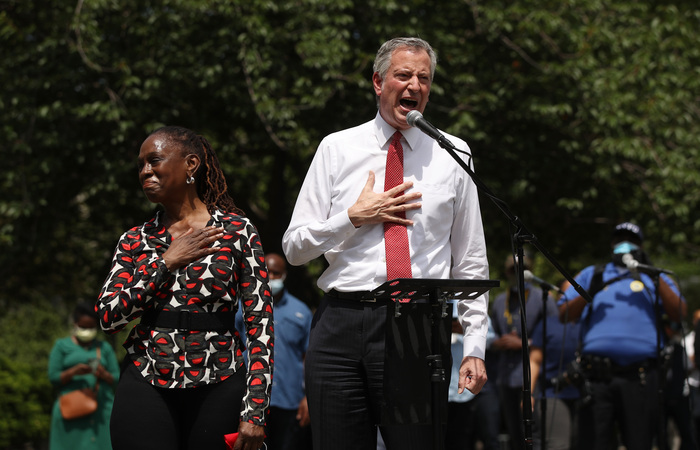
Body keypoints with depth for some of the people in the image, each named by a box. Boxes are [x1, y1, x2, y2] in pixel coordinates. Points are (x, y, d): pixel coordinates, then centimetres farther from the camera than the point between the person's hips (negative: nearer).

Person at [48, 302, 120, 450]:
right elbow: (53, 377, 5)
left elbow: (117, 379, 13)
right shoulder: (62, 346, 12)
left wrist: (104, 375, -8)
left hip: (101, 409, 2)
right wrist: (73, 372, -12)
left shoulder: (105, 348, 18)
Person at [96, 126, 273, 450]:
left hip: (219, 388, -2)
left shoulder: (237, 231, 2)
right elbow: (108, 318, 0)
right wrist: (168, 262, -5)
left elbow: (260, 320, -2)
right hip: (146, 389, 2)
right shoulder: (135, 240, 11)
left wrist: (255, 410, -10)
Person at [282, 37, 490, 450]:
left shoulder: (452, 154, 10)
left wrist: (475, 347, 5)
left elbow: (471, 261, 12)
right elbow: (294, 248, 10)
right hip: (342, 323, 1)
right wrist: (355, 218, -5)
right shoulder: (337, 149, 10)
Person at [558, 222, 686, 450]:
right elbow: (564, 314, 15)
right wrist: (588, 294, -3)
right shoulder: (591, 275, 26)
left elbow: (679, 313, 6)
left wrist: (655, 277, -3)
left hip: (639, 378, 0)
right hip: (597, 377, 0)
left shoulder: (654, 278, 23)